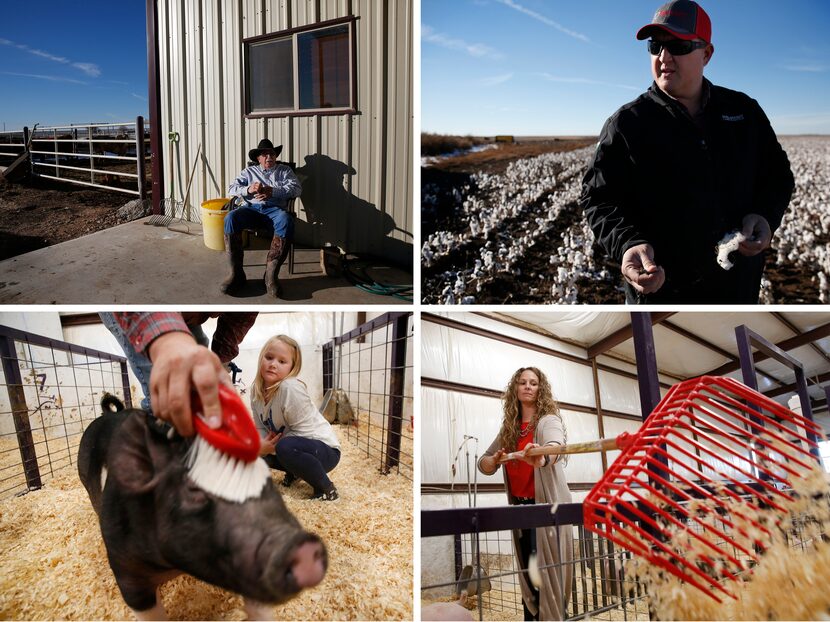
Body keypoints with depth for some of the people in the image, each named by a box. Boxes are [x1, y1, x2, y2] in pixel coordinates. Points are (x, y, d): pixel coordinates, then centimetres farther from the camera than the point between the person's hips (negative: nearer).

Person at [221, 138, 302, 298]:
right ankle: (237, 273, -29)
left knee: (286, 222, -39)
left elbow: (296, 188, 5)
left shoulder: (284, 170, 24)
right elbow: (231, 188, 16)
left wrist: (272, 191, -10)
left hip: (274, 209, -1)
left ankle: (271, 274, -36)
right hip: (251, 208, 2)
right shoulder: (249, 171, 28)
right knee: (230, 218, -33)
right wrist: (248, 189, -7)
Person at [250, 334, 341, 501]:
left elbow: (302, 430, -22)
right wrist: (262, 446, -19)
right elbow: (261, 428, 1)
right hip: (295, 447, 8)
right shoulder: (256, 390, -3)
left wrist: (270, 448, -18)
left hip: (324, 449, -8)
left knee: (286, 448, -34)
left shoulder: (291, 388, -26)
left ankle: (326, 488, -13)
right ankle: (294, 472, 24)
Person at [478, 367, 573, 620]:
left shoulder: (548, 421, -13)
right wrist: (494, 461, -15)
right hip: (520, 507, 6)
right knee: (526, 572, 16)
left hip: (547, 506, -6)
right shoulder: (509, 427, 5)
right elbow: (483, 462, 8)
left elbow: (555, 446, -37)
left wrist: (541, 459, -59)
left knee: (547, 572, -4)